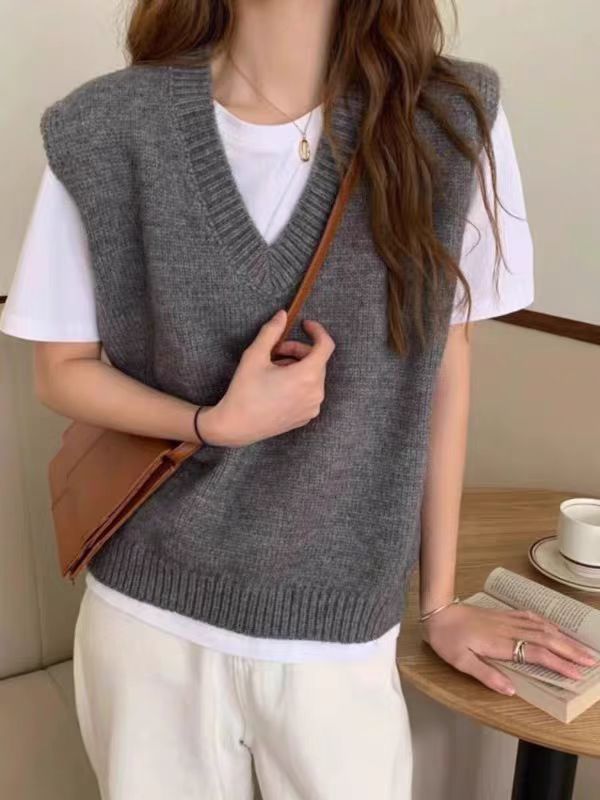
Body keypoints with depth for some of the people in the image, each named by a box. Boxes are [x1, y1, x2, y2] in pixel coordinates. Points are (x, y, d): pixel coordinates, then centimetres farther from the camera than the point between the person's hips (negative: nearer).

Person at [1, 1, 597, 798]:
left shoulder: (453, 118, -9)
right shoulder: (103, 131, -10)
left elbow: (443, 366, -1)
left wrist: (440, 604, 5)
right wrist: (216, 425, -20)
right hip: (149, 616, 1)